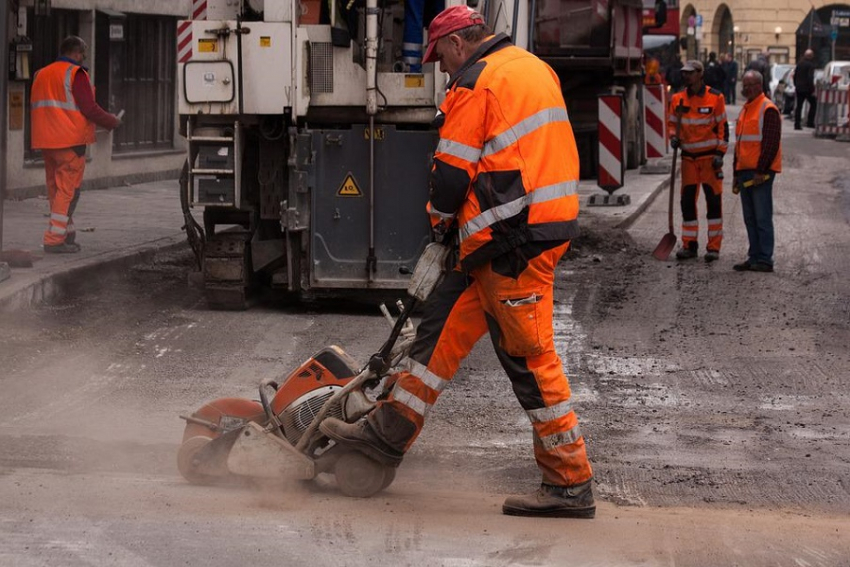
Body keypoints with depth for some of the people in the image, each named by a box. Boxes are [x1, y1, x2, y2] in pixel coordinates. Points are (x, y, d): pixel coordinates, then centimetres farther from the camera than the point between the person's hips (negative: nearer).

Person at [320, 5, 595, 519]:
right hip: (547, 223, 10)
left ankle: (571, 485, -3)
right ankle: (391, 432, 20)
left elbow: (454, 169, -10)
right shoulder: (533, 68, 18)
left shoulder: (476, 85, -11)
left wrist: (441, 217, 11)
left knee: (530, 356, -6)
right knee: (445, 322, 15)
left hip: (514, 240, -10)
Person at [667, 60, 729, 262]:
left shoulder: (715, 98, -6)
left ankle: (714, 246, 2)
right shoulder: (677, 99, 4)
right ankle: (689, 245, 13)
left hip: (710, 156, -4)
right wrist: (673, 137, -5)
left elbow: (722, 126, -3)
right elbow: (672, 122, 16)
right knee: (687, 201, 5)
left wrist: (720, 154, -9)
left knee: (713, 201, -2)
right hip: (688, 156, 4)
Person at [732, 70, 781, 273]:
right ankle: (754, 258, 16)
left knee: (762, 218, -7)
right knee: (750, 218, 11)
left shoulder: (768, 110, -10)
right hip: (745, 172, 9)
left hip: (761, 173, -9)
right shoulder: (746, 109, 19)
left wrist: (761, 171, -19)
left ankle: (765, 260, -6)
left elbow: (771, 143, -16)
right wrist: (737, 173, 22)